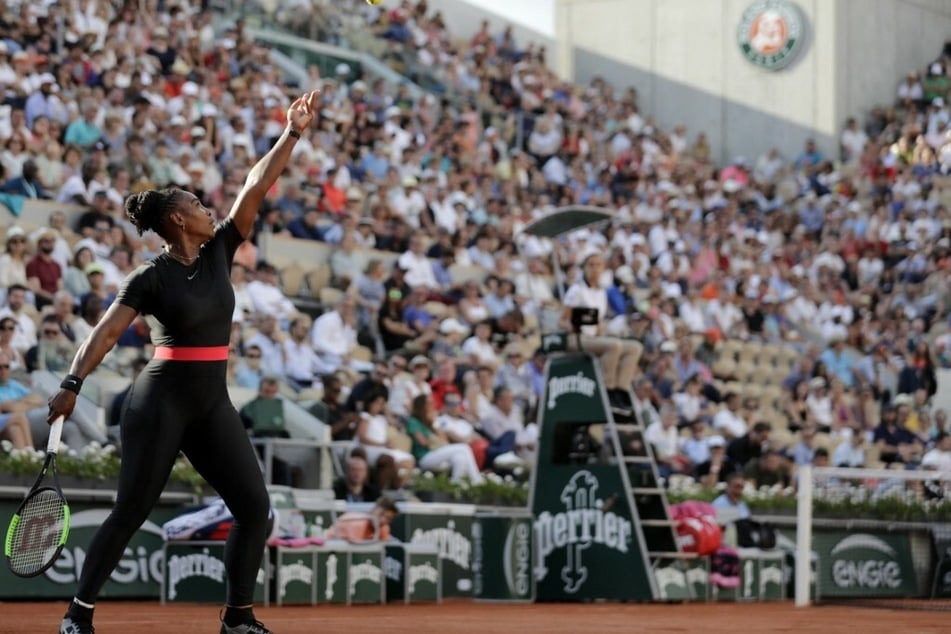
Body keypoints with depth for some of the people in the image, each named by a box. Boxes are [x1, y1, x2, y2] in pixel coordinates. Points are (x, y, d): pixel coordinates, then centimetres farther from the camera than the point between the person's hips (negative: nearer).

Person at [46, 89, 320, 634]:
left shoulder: (219, 252, 6)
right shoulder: (151, 278, -9)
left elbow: (256, 188, 2)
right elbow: (108, 331, -14)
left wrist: (293, 134, -3)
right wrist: (73, 383, -25)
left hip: (213, 403, 6)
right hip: (163, 400, -6)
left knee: (254, 506, -1)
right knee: (132, 510, -5)